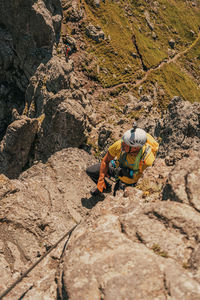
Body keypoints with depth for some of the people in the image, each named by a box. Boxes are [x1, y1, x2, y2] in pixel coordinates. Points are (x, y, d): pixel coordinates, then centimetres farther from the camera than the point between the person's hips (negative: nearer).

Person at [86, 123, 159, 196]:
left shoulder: (147, 158, -42)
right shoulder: (120, 144, -36)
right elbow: (105, 161, -20)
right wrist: (100, 181, -19)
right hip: (117, 166, 2)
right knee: (90, 171, 0)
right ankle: (106, 187, 28)